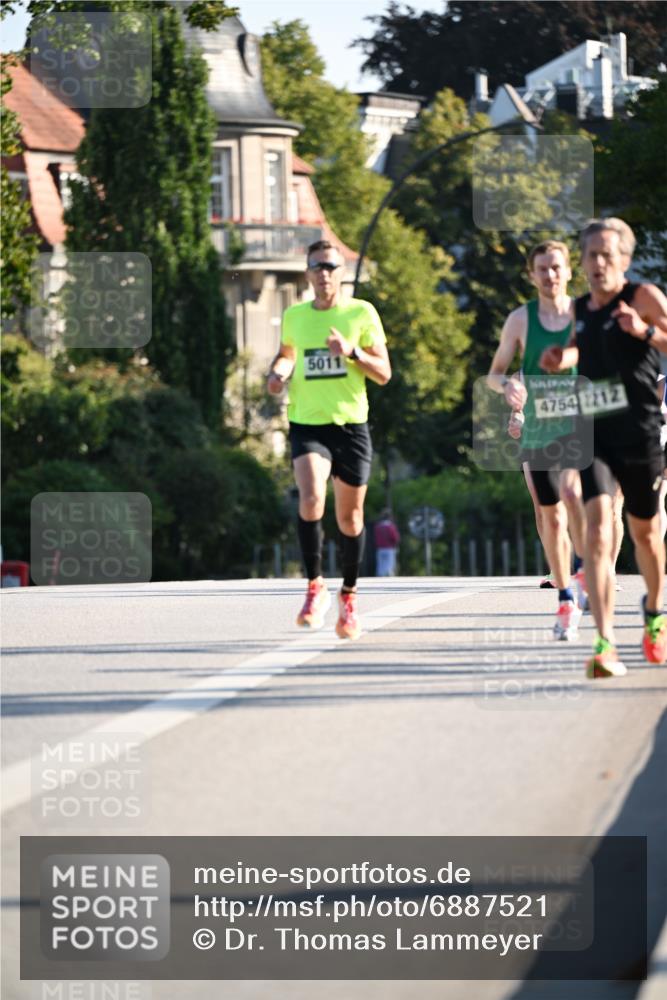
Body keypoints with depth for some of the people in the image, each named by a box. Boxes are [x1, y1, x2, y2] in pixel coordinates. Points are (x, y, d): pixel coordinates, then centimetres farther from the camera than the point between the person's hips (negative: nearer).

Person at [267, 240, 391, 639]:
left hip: (351, 425, 0)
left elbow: (384, 373, 0)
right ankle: (316, 587, -13)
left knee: (350, 517, 7)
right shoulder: (294, 316, 8)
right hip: (307, 424, 0)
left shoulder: (362, 313, 1)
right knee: (311, 499, -24)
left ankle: (349, 596, 26)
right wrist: (279, 373, 6)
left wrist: (352, 352, -16)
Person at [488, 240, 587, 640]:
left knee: (571, 491, -28)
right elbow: (494, 374, 8)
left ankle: (587, 568, -9)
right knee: (551, 516, 8)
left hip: (581, 424, -2)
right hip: (537, 430, 2)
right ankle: (566, 602, 20)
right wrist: (507, 384, -14)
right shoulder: (520, 319, 2)